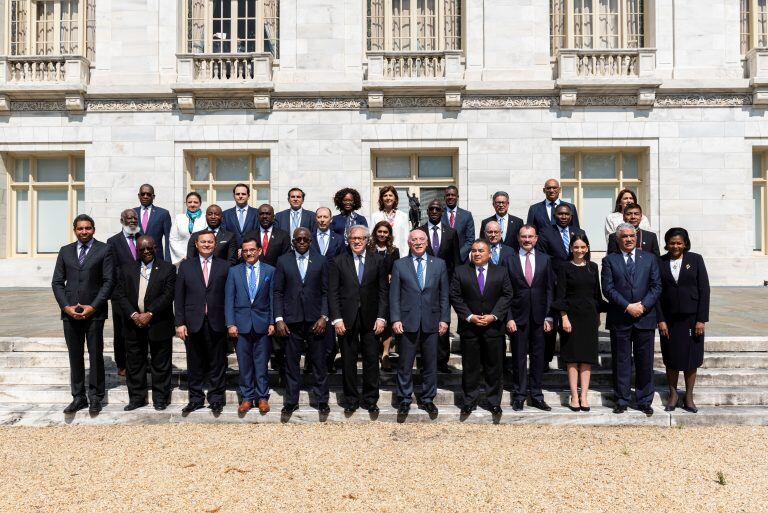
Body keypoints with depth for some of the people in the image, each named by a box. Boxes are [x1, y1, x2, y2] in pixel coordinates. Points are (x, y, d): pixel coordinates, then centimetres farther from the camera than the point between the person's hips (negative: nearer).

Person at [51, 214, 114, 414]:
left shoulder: (104, 250, 2)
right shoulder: (65, 251, 12)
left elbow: (109, 281, -4)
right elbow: (57, 282, 9)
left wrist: (93, 307, -11)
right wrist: (66, 306, -4)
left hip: (94, 312, -3)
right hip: (70, 312, 3)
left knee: (96, 355, 2)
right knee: (75, 356, 8)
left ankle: (95, 397, 11)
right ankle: (78, 397, 16)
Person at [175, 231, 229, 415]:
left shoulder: (224, 266, 5)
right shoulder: (186, 266, 7)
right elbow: (179, 296, 4)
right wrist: (180, 323, -2)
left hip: (217, 323, -1)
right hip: (193, 323, 1)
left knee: (217, 364, 6)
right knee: (195, 364, 9)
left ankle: (216, 399, 18)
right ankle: (196, 398, 21)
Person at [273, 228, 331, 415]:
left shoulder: (321, 261, 6)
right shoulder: (283, 261, 6)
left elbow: (325, 292, 4)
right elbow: (278, 292, 4)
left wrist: (324, 317, -6)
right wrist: (279, 319, -4)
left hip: (315, 320, 0)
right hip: (291, 320, 0)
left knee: (319, 362, 5)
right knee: (291, 362, 6)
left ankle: (322, 400, 16)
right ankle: (291, 401, 17)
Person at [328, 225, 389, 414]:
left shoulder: (377, 260, 4)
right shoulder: (339, 261, 1)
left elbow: (383, 290, 4)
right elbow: (333, 292, 0)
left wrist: (381, 317, -3)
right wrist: (337, 318, -8)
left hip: (370, 319, 1)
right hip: (347, 319, 0)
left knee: (372, 361, 5)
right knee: (348, 361, 7)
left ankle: (370, 399, 18)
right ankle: (351, 399, 20)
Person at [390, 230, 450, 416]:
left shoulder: (439, 264, 8)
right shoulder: (399, 264, 5)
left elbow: (444, 294, 7)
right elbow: (394, 295, 2)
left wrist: (444, 319, 0)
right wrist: (395, 319, -7)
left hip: (431, 322, 1)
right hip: (408, 322, -1)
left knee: (430, 364, 9)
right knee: (405, 365, 5)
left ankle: (428, 399, 22)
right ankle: (404, 399, 18)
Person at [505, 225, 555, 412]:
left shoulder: (545, 259, 7)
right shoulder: (509, 260, 1)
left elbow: (549, 289, 6)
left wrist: (548, 317, 0)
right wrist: (508, 317, -8)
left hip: (539, 317, 2)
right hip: (518, 316, -2)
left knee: (538, 357, 8)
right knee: (519, 357, 4)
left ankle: (536, 396, 18)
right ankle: (519, 396, 15)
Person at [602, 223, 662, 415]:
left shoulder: (649, 259, 10)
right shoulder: (609, 260, 5)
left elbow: (656, 286, 4)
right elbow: (608, 288, -4)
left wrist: (643, 305, -10)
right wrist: (627, 306, -13)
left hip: (645, 317, 1)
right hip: (619, 320, -1)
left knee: (645, 361, 6)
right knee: (621, 361, 5)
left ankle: (645, 401, 17)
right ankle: (621, 401, 14)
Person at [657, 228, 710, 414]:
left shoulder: (695, 259, -1)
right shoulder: (660, 263, 1)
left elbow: (704, 290, -2)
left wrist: (701, 319, -8)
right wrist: (660, 320, -6)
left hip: (691, 318, 0)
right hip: (669, 319, 1)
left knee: (691, 359, 6)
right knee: (671, 360, 7)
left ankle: (689, 398, 18)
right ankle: (673, 396, 20)